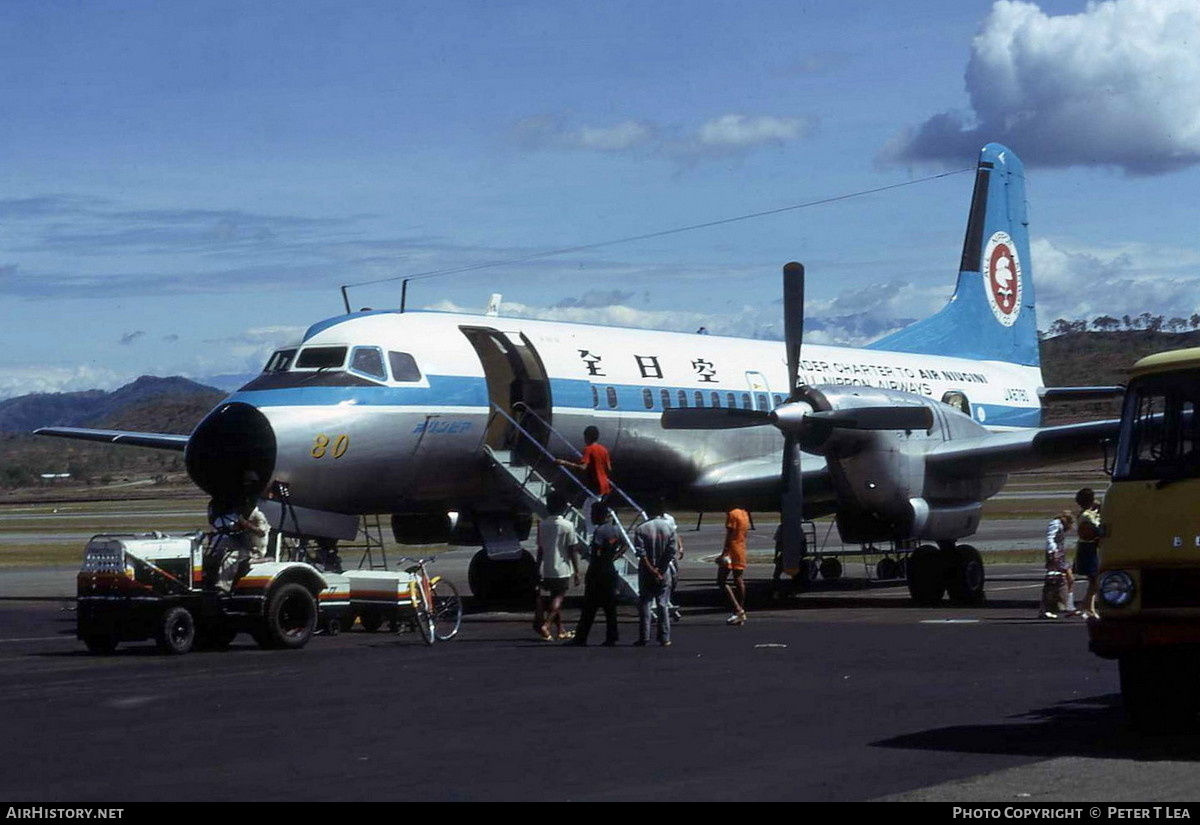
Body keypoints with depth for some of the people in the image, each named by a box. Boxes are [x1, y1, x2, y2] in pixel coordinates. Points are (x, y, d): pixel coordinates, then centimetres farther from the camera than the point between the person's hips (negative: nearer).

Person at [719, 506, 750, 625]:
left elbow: (729, 536, -19)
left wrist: (724, 552, -20)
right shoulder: (744, 514, 14)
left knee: (721, 581, -6)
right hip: (741, 552, 9)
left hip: (731, 552, -9)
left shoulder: (731, 514, -13)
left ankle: (737, 609, -16)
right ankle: (741, 613, 10)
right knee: (738, 581, 10)